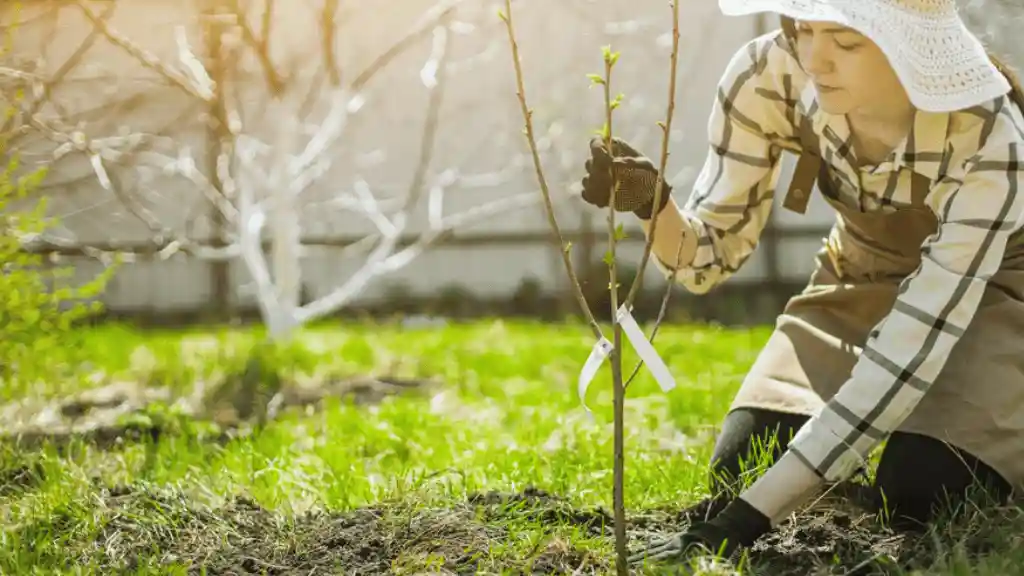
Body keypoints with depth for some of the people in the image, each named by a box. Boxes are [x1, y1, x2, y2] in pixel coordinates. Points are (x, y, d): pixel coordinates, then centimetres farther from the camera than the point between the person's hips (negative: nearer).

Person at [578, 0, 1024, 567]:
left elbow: (910, 354, -39)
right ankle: (833, 443, 18)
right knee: (740, 468, -15)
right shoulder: (766, 77, -26)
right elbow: (709, 257, -15)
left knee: (916, 495, -24)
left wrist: (745, 520, -44)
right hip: (860, 279, 3)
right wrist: (650, 205, -40)